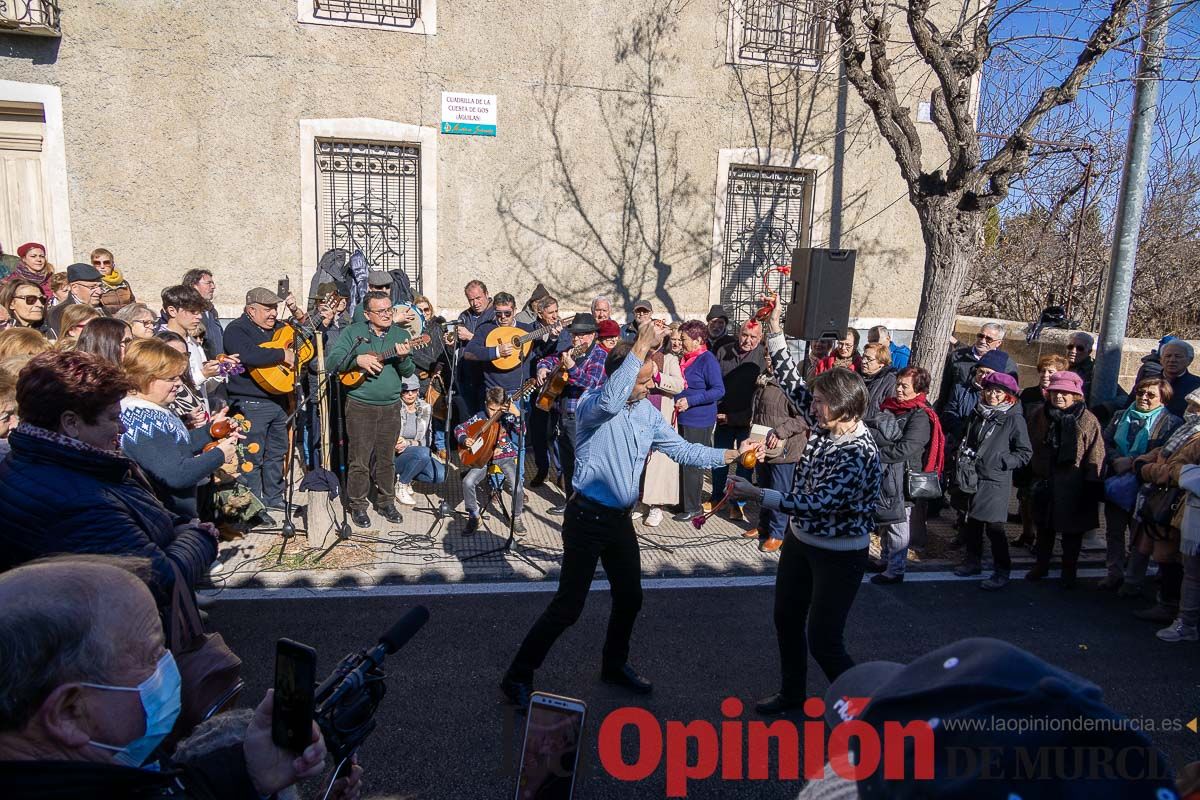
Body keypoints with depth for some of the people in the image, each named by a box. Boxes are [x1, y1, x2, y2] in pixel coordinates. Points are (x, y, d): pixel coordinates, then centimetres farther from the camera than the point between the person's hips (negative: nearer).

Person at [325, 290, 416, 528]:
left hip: (391, 407, 2)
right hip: (360, 407, -2)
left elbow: (409, 372, 0)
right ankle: (358, 506, 16)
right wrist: (357, 360, -22)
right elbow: (331, 361, -7)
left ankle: (386, 502, 25)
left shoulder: (401, 335, 6)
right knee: (359, 460, 2)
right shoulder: (353, 332, 0)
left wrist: (403, 358, -21)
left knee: (387, 458, 11)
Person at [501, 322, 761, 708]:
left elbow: (682, 449, 9)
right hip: (587, 517, -7)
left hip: (621, 518, 7)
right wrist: (642, 345, -42)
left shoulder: (647, 411, 4)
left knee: (630, 598, 19)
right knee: (568, 606, -3)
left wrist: (731, 454, 2)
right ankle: (518, 676, 13)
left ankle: (615, 664, 42)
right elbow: (611, 401, -42)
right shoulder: (592, 404, -18)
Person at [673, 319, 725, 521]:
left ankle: (692, 508, 9)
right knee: (683, 463, 13)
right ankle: (683, 502, 24)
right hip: (683, 419, 8)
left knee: (692, 465, -1)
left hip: (699, 421, -8)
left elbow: (719, 390, -19)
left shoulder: (707, 360, -13)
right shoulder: (685, 359, 12)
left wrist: (690, 401, -24)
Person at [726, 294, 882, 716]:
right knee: (786, 618, 20)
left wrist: (756, 495, -30)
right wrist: (774, 332, -7)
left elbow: (814, 503, -32)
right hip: (801, 540, 9)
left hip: (839, 554, -8)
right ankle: (792, 693, 41)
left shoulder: (859, 454, -29)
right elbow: (792, 382, -1)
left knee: (824, 641, 1)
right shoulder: (825, 426, -6)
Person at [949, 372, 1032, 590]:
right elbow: (964, 440, 23)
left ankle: (1002, 571, 10)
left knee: (994, 527, -3)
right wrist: (962, 459, 12)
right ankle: (973, 561, 32)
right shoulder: (977, 413, 9)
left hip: (995, 482, -6)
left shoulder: (1014, 419, -8)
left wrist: (1001, 462, -16)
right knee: (971, 522, 15)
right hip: (970, 479, 6)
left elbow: (1025, 453, -6)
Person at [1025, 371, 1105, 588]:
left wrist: (1092, 486, -14)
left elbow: (1095, 456, -11)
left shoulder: (1088, 421, -10)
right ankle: (1041, 565, 31)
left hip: (1073, 487, -3)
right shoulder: (1039, 416, 2)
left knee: (1072, 529, 9)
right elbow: (1029, 447, 10)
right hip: (1044, 482, 3)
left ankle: (1069, 571, 24)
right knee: (1044, 526, 16)